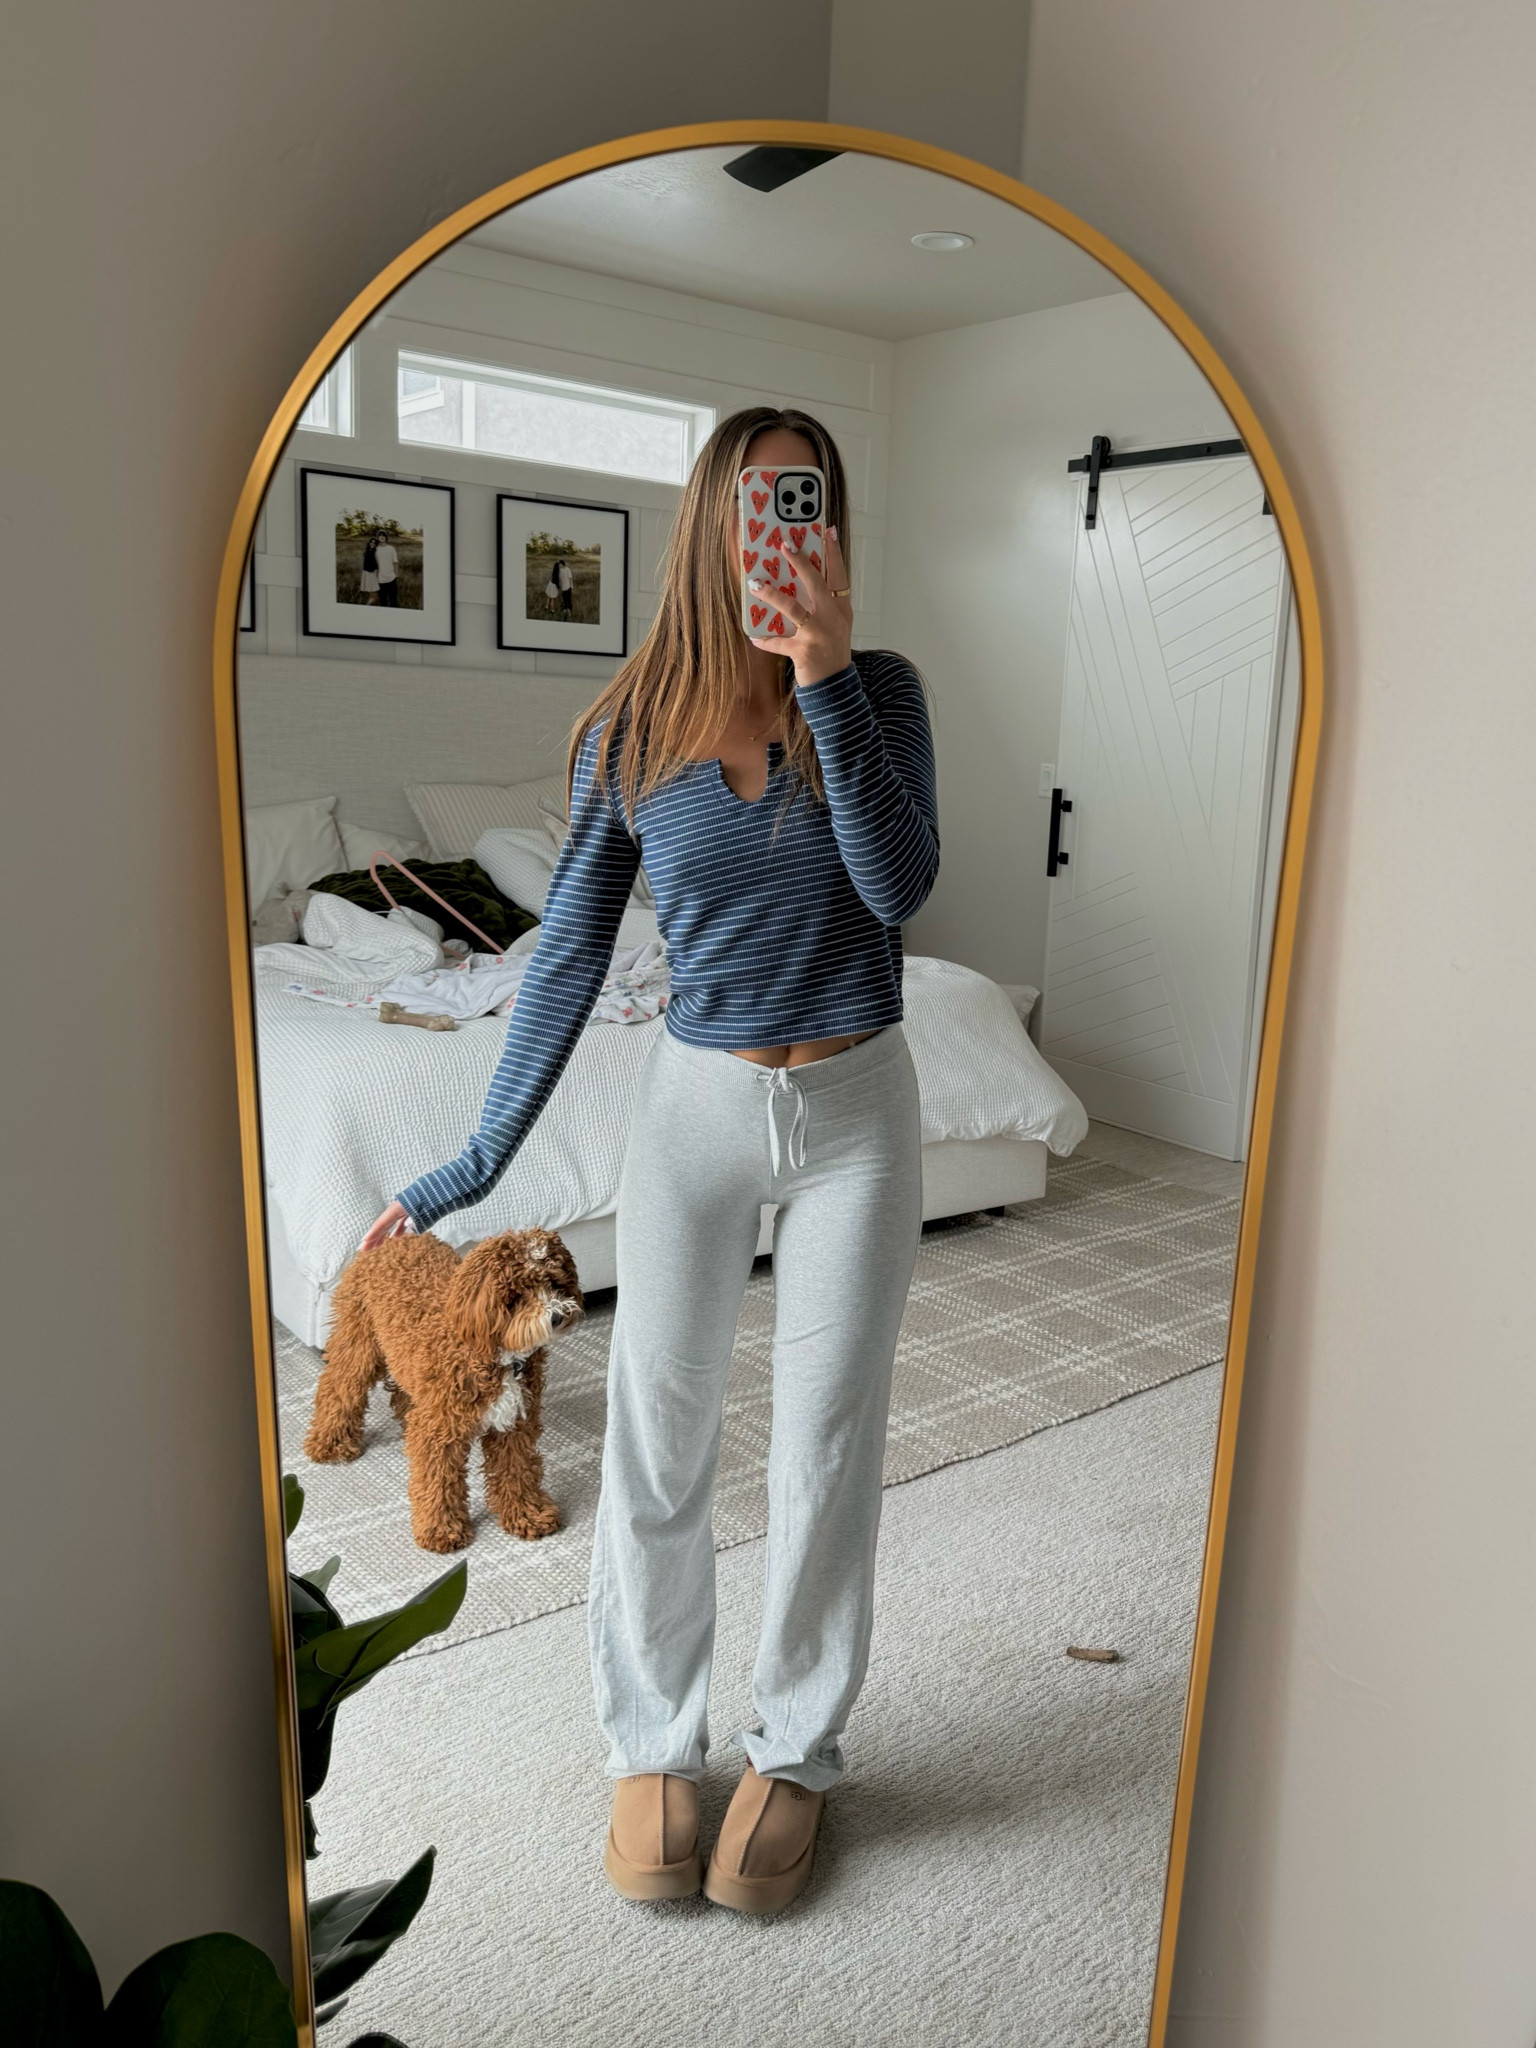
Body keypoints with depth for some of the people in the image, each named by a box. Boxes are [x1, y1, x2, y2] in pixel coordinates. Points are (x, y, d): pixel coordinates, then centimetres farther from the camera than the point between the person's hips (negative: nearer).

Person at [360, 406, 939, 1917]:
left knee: (826, 1446, 10)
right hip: (696, 1105, 1)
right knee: (657, 1440, 8)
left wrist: (826, 675, -27)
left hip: (853, 1111, 0)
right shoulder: (632, 730, -3)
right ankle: (653, 1746, 33)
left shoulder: (879, 691, -4)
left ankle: (794, 1753, 32)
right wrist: (475, 1163, 1)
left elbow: (899, 884, -19)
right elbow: (569, 955, 0)